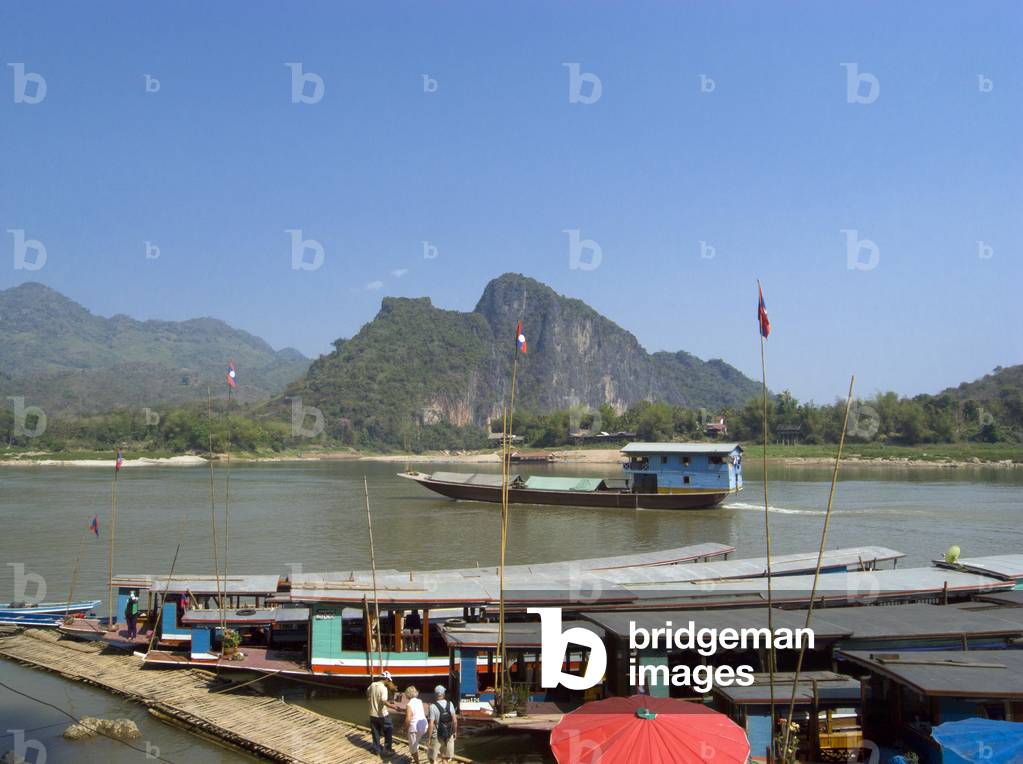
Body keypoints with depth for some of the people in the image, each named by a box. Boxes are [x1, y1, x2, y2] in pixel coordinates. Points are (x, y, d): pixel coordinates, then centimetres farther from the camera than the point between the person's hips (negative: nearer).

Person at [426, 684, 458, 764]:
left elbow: (431, 724, -20)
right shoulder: (450, 704, -7)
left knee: (432, 757, 17)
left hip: (436, 736, -4)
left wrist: (428, 739, -12)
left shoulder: (433, 707, -19)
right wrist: (455, 732, 11)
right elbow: (455, 720, -3)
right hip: (448, 736, 4)